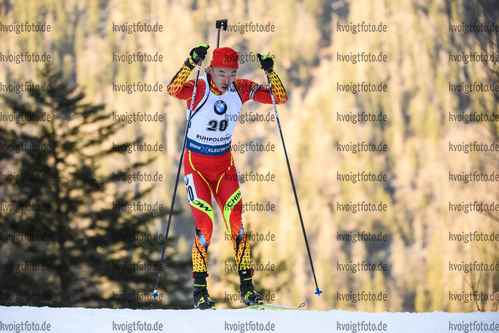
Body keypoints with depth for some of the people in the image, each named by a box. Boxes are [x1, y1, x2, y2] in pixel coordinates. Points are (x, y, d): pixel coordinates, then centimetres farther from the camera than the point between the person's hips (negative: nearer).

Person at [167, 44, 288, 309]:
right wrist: (191, 62, -53)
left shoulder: (241, 89, -7)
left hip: (224, 164, 4)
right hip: (196, 164, -4)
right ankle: (199, 290, -4)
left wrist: (270, 71, -22)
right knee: (205, 225, -13)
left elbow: (280, 98, -5)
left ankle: (247, 288, 0)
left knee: (237, 223, -6)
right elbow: (173, 89, -40)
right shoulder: (198, 89, -19)